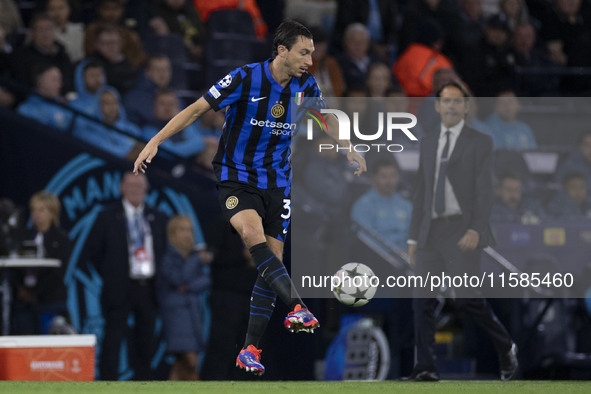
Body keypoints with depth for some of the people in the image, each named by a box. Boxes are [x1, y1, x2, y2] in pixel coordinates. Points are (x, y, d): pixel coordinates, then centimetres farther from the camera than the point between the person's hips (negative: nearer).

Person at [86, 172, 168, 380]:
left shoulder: (157, 219, 11)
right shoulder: (108, 217, 0)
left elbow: (167, 250, 19)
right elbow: (93, 250, 3)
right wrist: (110, 275, 1)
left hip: (149, 287, 4)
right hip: (120, 289, -4)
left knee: (146, 338, 8)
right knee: (113, 338, -8)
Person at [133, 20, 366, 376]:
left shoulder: (305, 86, 0)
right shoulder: (245, 79, -15)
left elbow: (325, 117, 23)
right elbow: (197, 109, -11)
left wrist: (348, 148, 22)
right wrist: (156, 141, -15)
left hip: (277, 183, 5)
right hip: (235, 177, -5)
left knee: (272, 262, -2)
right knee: (252, 232, -32)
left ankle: (251, 349, 5)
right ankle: (297, 307, -45)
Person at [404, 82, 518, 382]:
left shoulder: (480, 142, 0)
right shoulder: (428, 144, 17)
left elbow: (484, 191, -8)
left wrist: (476, 230, -21)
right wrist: (414, 237, 13)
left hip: (462, 230, -5)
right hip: (431, 230, 5)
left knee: (466, 298, -11)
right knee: (423, 300, -3)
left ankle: (506, 348, 10)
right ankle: (425, 368, 0)